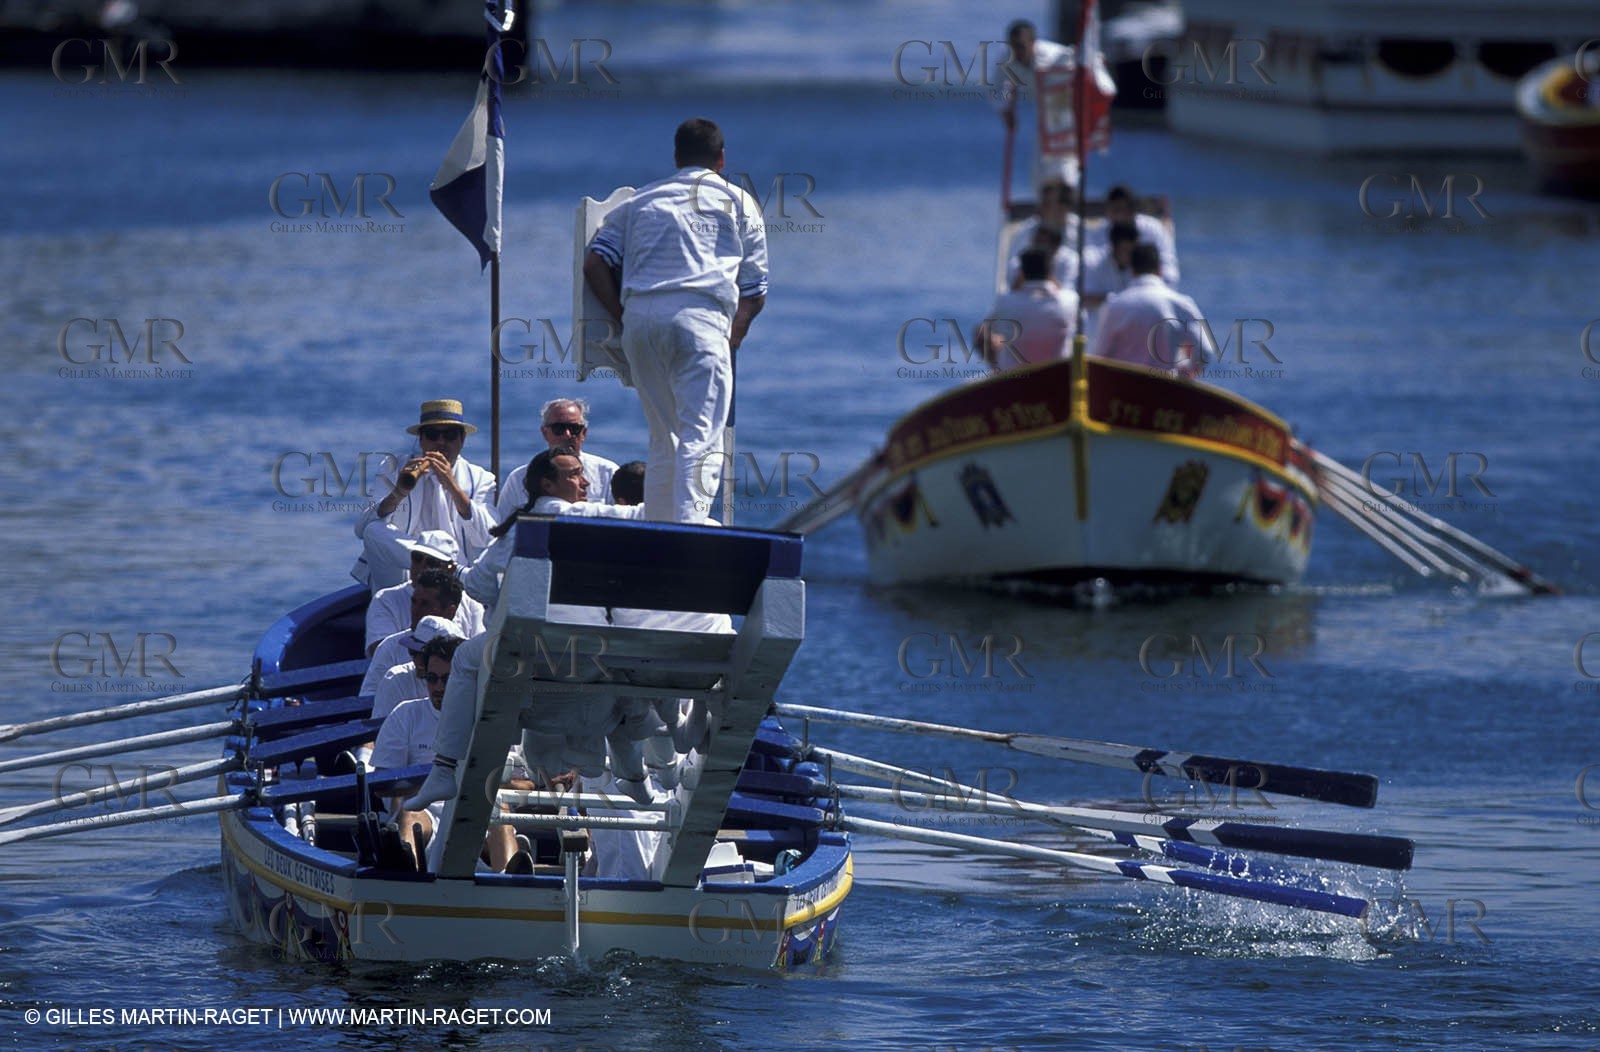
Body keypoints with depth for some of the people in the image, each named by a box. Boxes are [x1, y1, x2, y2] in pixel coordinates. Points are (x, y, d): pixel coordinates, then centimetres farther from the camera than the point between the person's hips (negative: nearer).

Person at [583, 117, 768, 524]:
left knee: (664, 438, 13)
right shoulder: (739, 202, 20)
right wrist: (734, 335, 21)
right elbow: (755, 291, 13)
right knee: (701, 439, -9)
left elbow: (594, 264, 14)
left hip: (639, 314, 3)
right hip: (700, 317, -3)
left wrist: (625, 318, 16)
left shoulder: (641, 201, 26)